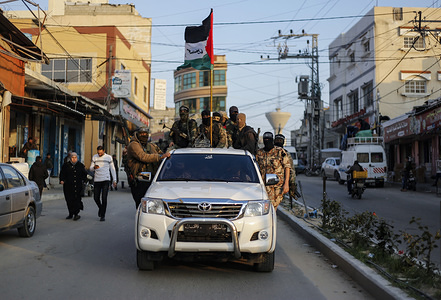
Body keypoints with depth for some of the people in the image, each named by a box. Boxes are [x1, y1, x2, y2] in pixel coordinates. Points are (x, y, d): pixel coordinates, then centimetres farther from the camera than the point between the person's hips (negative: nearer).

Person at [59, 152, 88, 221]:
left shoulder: (80, 165, 10)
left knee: (77, 199, -12)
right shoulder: (66, 165, 7)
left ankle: (76, 213, -12)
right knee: (69, 200, 4)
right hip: (68, 186, 1)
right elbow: (62, 173, 6)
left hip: (78, 186, -1)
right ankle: (71, 214, 17)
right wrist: (62, 180, -9)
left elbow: (84, 174, 18)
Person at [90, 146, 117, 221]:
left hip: (105, 180, -3)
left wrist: (114, 180, 1)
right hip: (97, 180, 3)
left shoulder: (109, 157, 2)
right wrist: (94, 167, -15)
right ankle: (100, 208, 34)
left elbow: (112, 169, 8)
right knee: (96, 198, 4)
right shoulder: (94, 157, 8)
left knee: (104, 198, -8)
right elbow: (90, 169, 10)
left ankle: (103, 215, 0)